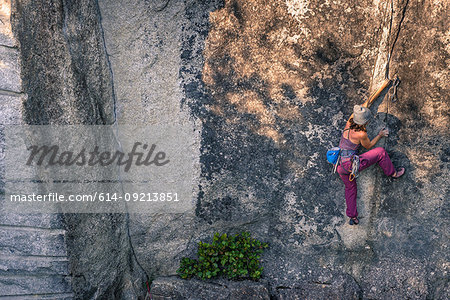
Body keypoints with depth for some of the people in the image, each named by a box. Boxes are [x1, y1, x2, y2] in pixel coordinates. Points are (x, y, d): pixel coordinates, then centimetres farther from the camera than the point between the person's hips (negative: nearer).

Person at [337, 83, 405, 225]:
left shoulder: (348, 124, -2)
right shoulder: (361, 134, -18)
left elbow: (356, 112, 23)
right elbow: (368, 146, 5)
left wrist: (366, 104, 38)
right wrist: (380, 135, 16)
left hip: (340, 166, 7)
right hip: (352, 164, -7)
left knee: (350, 187, 25)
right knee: (380, 152, 4)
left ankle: (352, 216, 25)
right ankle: (393, 173, 25)